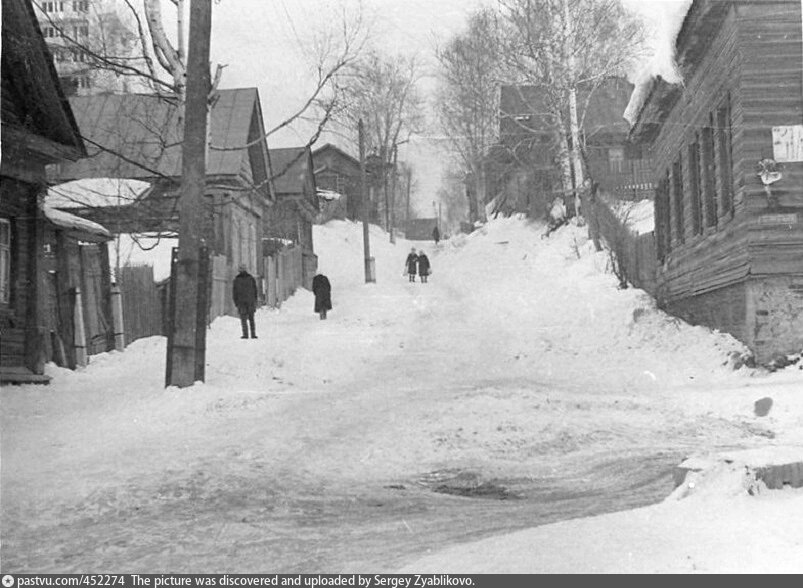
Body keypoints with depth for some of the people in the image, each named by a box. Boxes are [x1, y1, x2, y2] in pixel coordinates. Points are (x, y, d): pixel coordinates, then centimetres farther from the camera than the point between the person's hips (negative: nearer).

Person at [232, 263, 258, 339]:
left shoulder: (236, 279, -1)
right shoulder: (251, 278, 3)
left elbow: (234, 292, 0)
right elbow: (255, 290, 4)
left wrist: (236, 302, 7)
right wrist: (255, 301, 9)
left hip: (241, 301, -1)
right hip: (250, 301, 2)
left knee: (243, 318, 0)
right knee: (251, 318, 7)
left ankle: (245, 334, -7)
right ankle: (253, 334, 3)